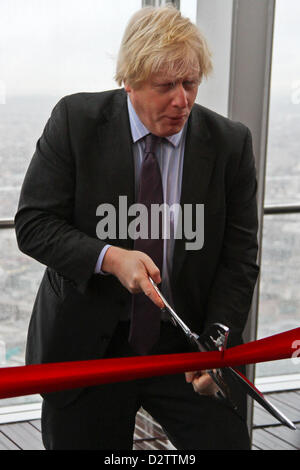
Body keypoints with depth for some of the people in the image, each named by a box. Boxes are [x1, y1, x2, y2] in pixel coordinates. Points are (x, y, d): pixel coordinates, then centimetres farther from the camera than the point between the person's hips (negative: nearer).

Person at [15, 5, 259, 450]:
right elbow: (33, 224, -7)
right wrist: (109, 258, -24)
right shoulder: (75, 120, -7)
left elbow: (239, 255, -2)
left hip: (185, 342, 1)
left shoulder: (230, 143, -4)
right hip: (86, 344, 0)